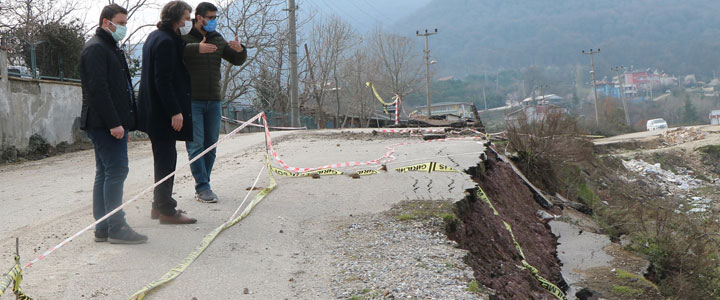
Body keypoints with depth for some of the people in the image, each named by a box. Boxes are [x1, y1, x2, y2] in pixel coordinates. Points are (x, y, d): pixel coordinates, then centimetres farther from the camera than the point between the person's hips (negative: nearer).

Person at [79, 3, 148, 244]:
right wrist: (113, 123, -23)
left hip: (113, 123, 10)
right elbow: (98, 89, -19)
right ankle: (116, 228, -6)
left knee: (105, 174, 10)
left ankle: (103, 228, 15)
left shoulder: (111, 48, 22)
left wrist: (120, 121, 17)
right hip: (105, 124, -10)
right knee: (116, 171, -10)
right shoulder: (96, 48, -10)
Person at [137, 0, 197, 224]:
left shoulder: (155, 37, 15)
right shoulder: (165, 41, -17)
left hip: (155, 111, 11)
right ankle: (166, 210, 1)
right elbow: (163, 81, -23)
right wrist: (175, 111, -22)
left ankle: (160, 205, 26)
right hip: (163, 113, -11)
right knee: (166, 159, -5)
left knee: (165, 158, 17)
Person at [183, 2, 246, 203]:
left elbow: (237, 60, 17)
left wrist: (240, 50, -5)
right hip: (192, 101, -6)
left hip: (214, 101, 6)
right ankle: (203, 188, -7)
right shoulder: (185, 37, -5)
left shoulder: (217, 39, 14)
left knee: (210, 146, 8)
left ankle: (202, 188, 16)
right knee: (196, 145, -8)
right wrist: (197, 48, -40)